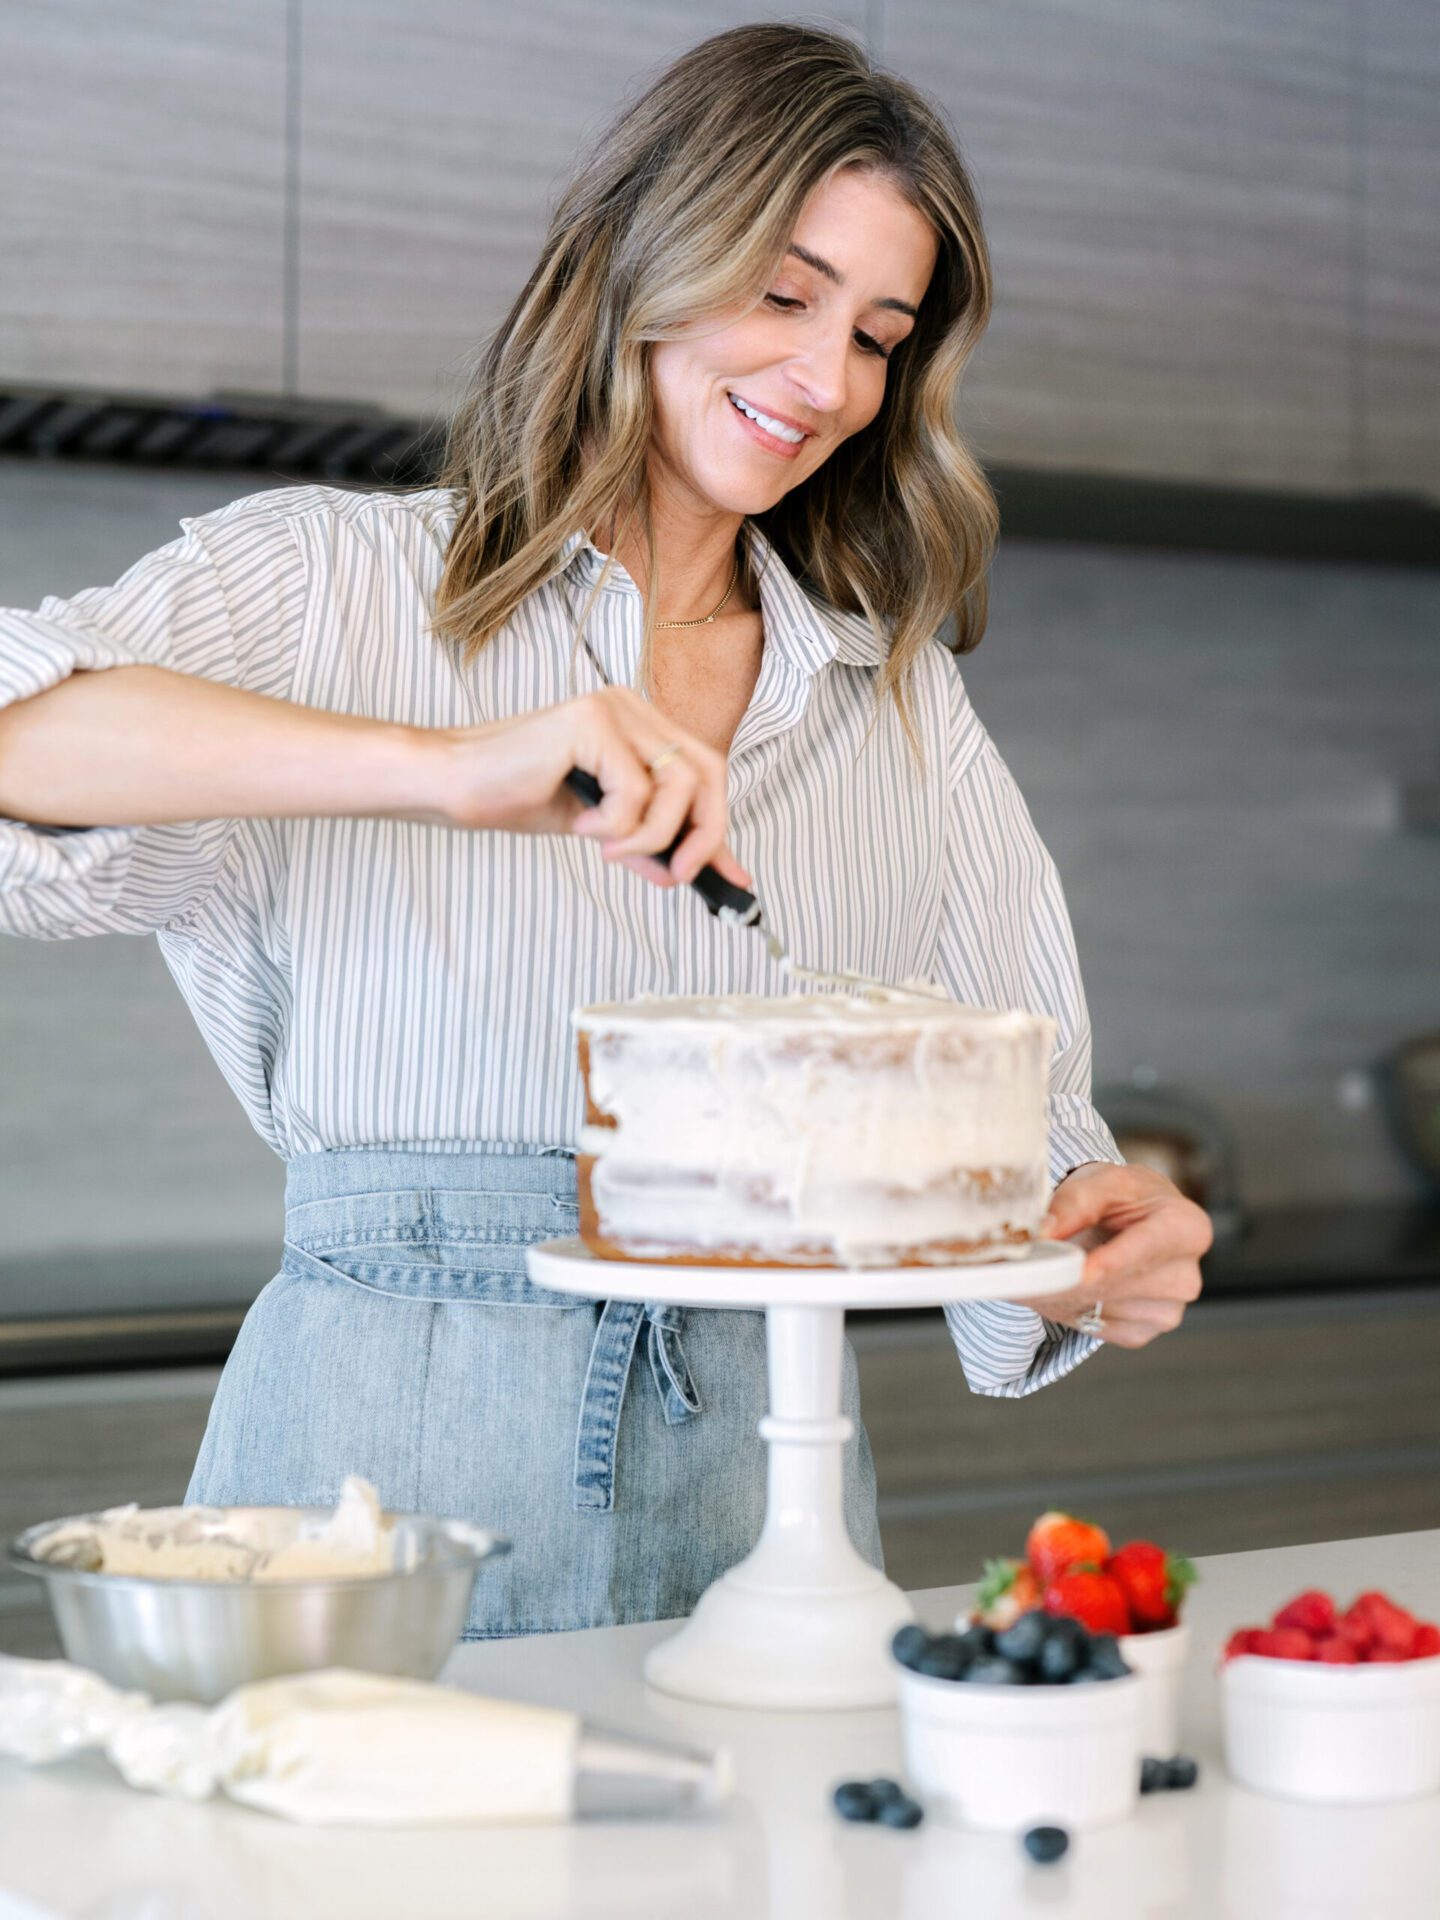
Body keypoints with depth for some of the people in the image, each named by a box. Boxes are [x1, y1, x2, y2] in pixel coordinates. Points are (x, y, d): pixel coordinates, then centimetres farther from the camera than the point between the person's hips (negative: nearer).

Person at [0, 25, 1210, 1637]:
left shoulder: (906, 699, 17)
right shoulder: (338, 584, 3)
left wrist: (1093, 1232, -6)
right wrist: (446, 763, -24)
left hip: (762, 1468, 3)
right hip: (392, 1445, -3)